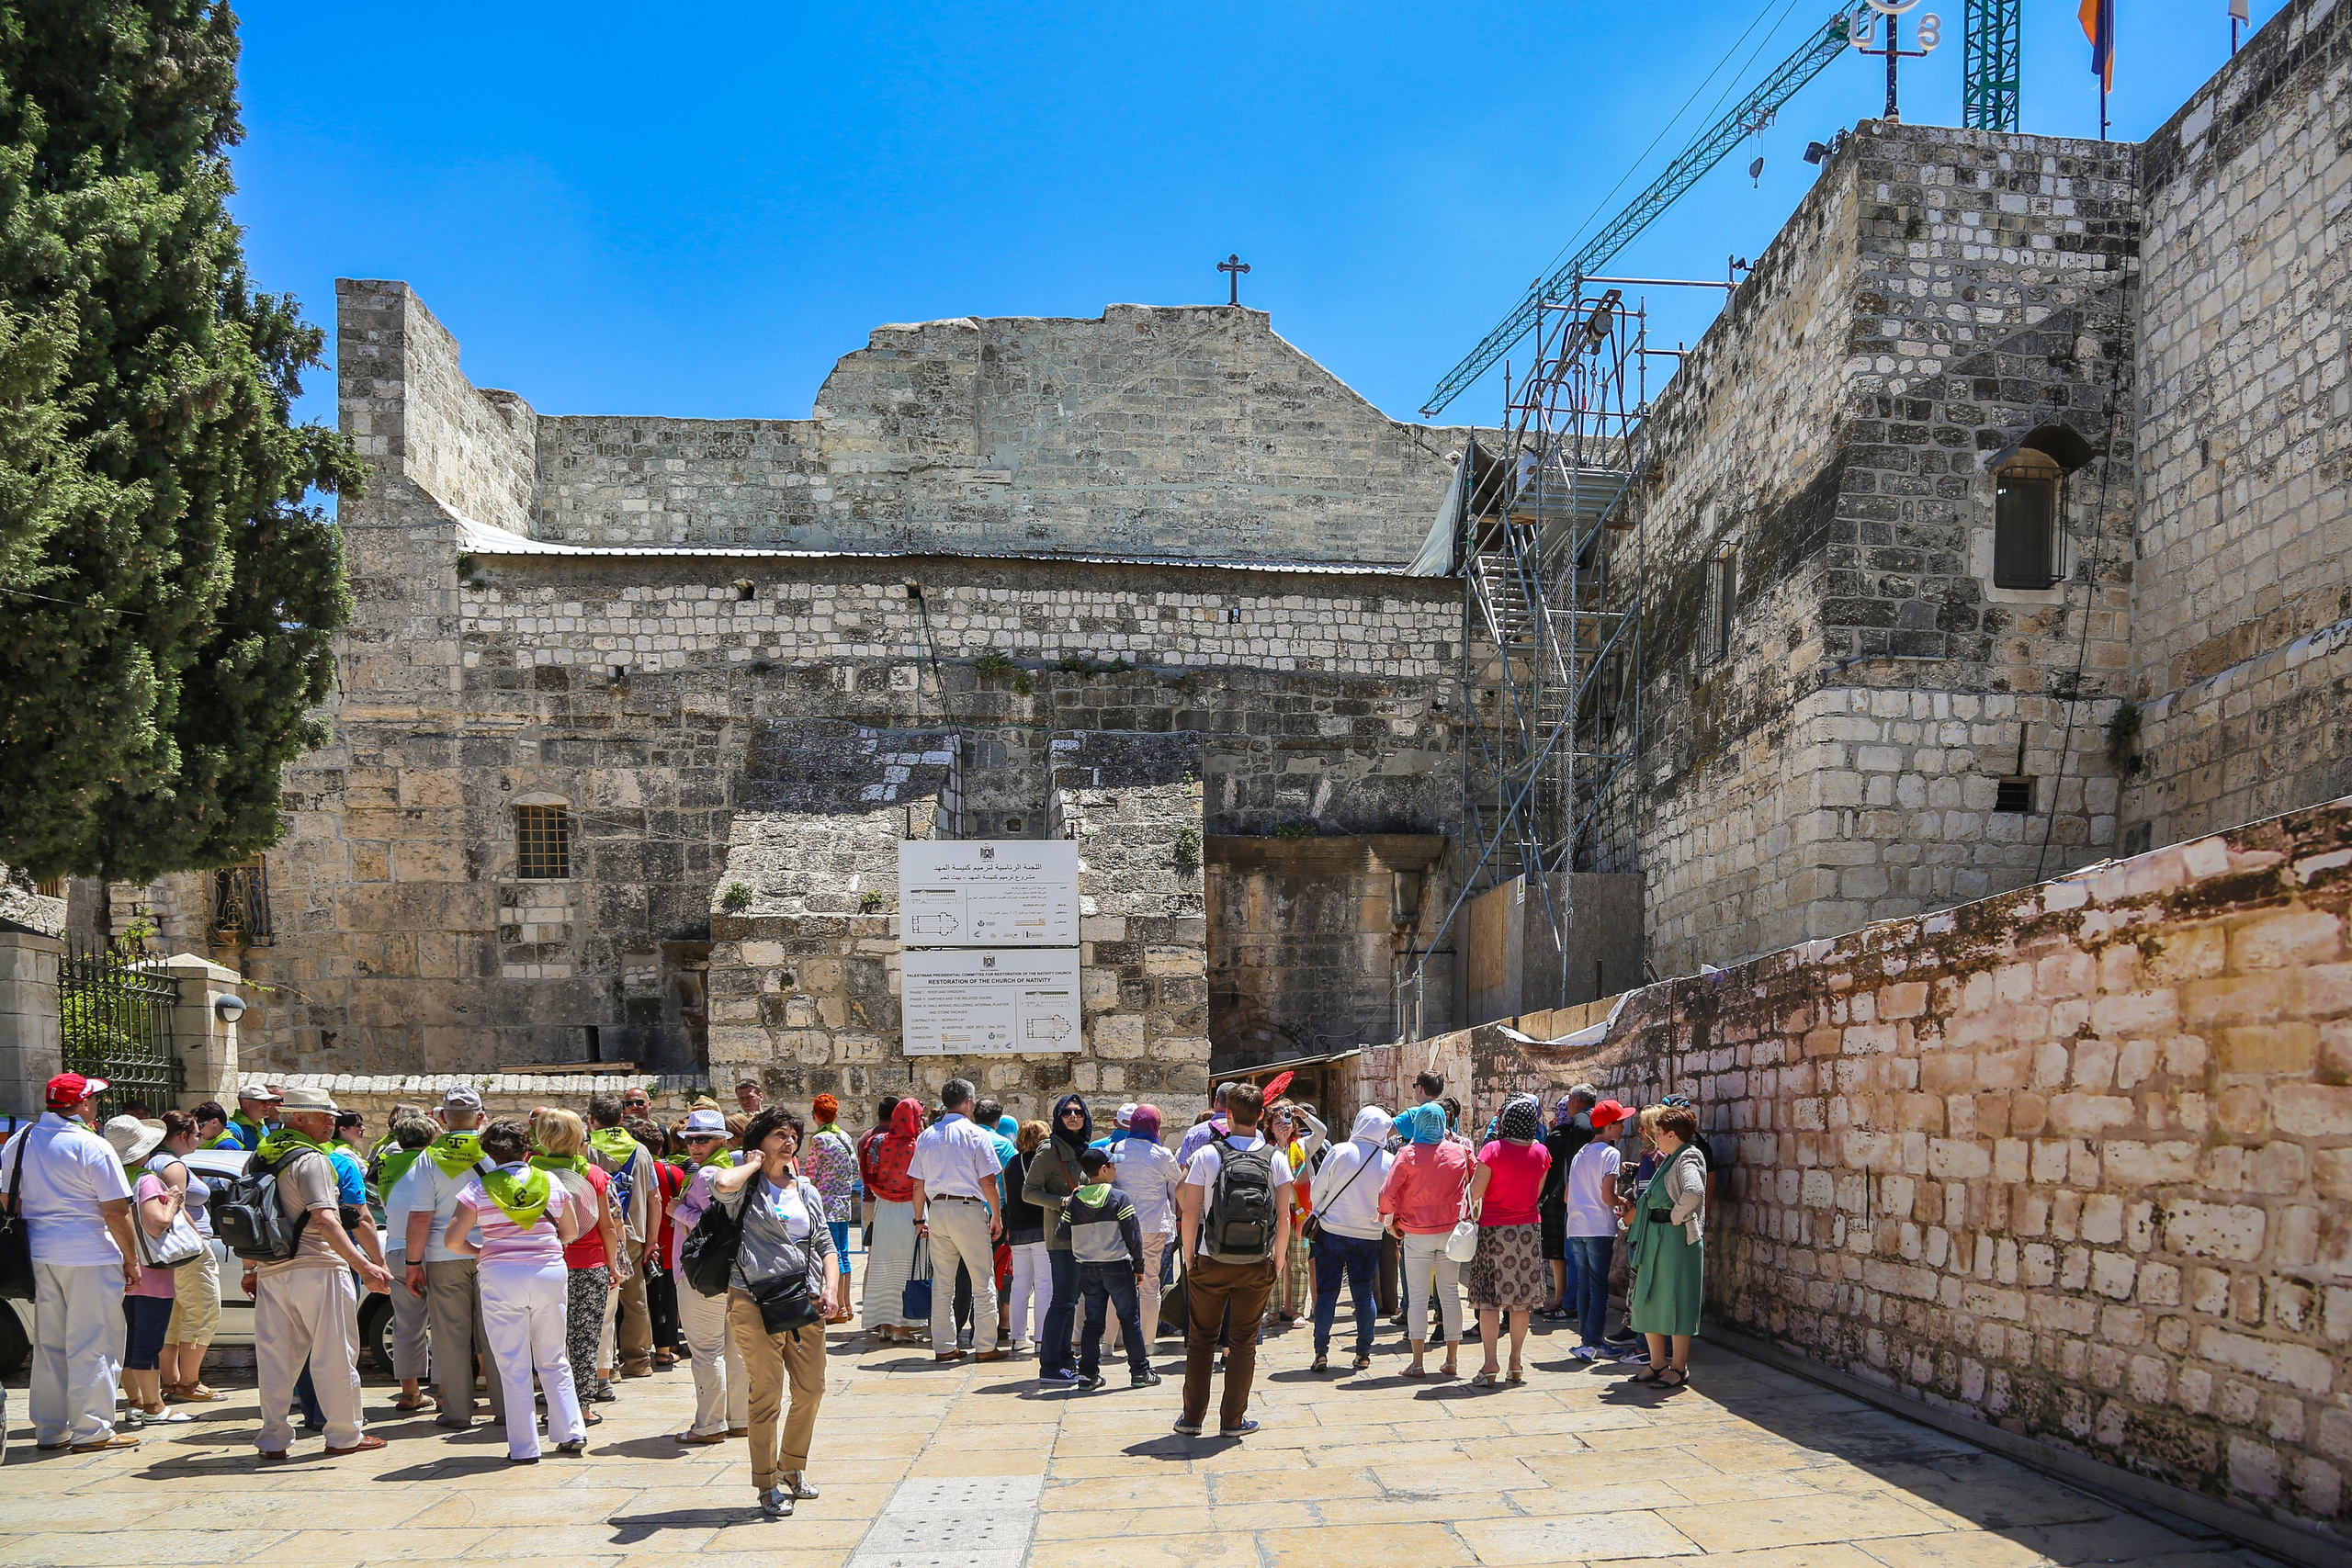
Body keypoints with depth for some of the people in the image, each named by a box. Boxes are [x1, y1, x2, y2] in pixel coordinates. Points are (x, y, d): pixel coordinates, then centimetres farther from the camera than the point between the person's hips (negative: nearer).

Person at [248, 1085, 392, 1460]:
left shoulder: (259, 1157, 13)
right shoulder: (311, 1160, -13)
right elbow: (325, 1220, -24)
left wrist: (250, 1269, 31)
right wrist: (363, 1266, -30)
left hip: (270, 1271, 7)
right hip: (316, 1267, -7)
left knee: (275, 1357, 13)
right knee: (335, 1355, 2)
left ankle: (273, 1438, 16)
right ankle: (344, 1436, 9)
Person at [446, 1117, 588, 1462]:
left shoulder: (478, 1189, -2)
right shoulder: (551, 1182, 5)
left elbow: (454, 1241, -4)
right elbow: (572, 1232, 13)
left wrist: (481, 1252, 14)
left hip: (500, 1278, -2)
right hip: (550, 1273, 2)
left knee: (514, 1368, 6)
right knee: (554, 1361, 15)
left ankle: (524, 1447, 8)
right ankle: (572, 1434, 14)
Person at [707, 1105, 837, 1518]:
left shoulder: (807, 1191, 17)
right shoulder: (747, 1187, -1)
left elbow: (825, 1245, 17)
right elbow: (722, 1186, -26)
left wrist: (830, 1288, 1)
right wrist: (753, 1164, -6)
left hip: (805, 1302, 6)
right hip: (756, 1302, -6)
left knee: (811, 1389, 9)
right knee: (767, 1394, -3)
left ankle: (793, 1466, 30)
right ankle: (767, 1485, 9)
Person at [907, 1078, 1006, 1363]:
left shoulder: (927, 1136, 9)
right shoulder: (977, 1134, -6)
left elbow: (918, 1183, 9)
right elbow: (988, 1181, -9)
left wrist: (920, 1219, 17)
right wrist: (997, 1216, 1)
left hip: (937, 1210, 5)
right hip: (968, 1208, -5)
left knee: (941, 1282, 11)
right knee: (983, 1280, 3)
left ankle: (943, 1346, 13)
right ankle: (986, 1346, 4)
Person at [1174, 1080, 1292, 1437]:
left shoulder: (1207, 1155, -6)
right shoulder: (1275, 1159, -1)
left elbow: (1189, 1213, -6)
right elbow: (1284, 1217, -1)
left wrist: (1189, 1259, 5)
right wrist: (1276, 1262, 9)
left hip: (1211, 1262, -1)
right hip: (1258, 1266, 1)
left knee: (1201, 1339, 12)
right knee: (1244, 1340, 10)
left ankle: (1192, 1417, 16)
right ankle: (1232, 1420, 13)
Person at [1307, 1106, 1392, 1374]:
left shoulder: (1341, 1152, -10)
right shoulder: (1389, 1162, -5)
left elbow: (1317, 1191, -2)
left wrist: (1316, 1215, 16)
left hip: (1332, 1231, -1)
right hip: (1369, 1235, 2)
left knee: (1326, 1291, 4)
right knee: (1364, 1294, 11)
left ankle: (1321, 1352, 3)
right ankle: (1363, 1352, 13)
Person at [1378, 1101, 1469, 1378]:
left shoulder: (1408, 1154, -9)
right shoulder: (1459, 1152, 0)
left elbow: (1387, 1193, -13)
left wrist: (1391, 1220, 1)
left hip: (1417, 1234, -3)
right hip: (1451, 1230, 3)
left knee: (1418, 1297, 2)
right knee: (1450, 1295, 10)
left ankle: (1417, 1363, 0)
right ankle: (1451, 1360, 13)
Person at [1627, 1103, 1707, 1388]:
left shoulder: (1688, 1159, -14)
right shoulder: (1670, 1158, 16)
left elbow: (1694, 1192, -34)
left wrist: (1676, 1216, -22)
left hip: (1676, 1238, -10)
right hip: (1654, 1238, 10)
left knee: (1674, 1303, -2)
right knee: (1648, 1300, 13)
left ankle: (1679, 1368, 9)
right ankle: (1657, 1363, 22)